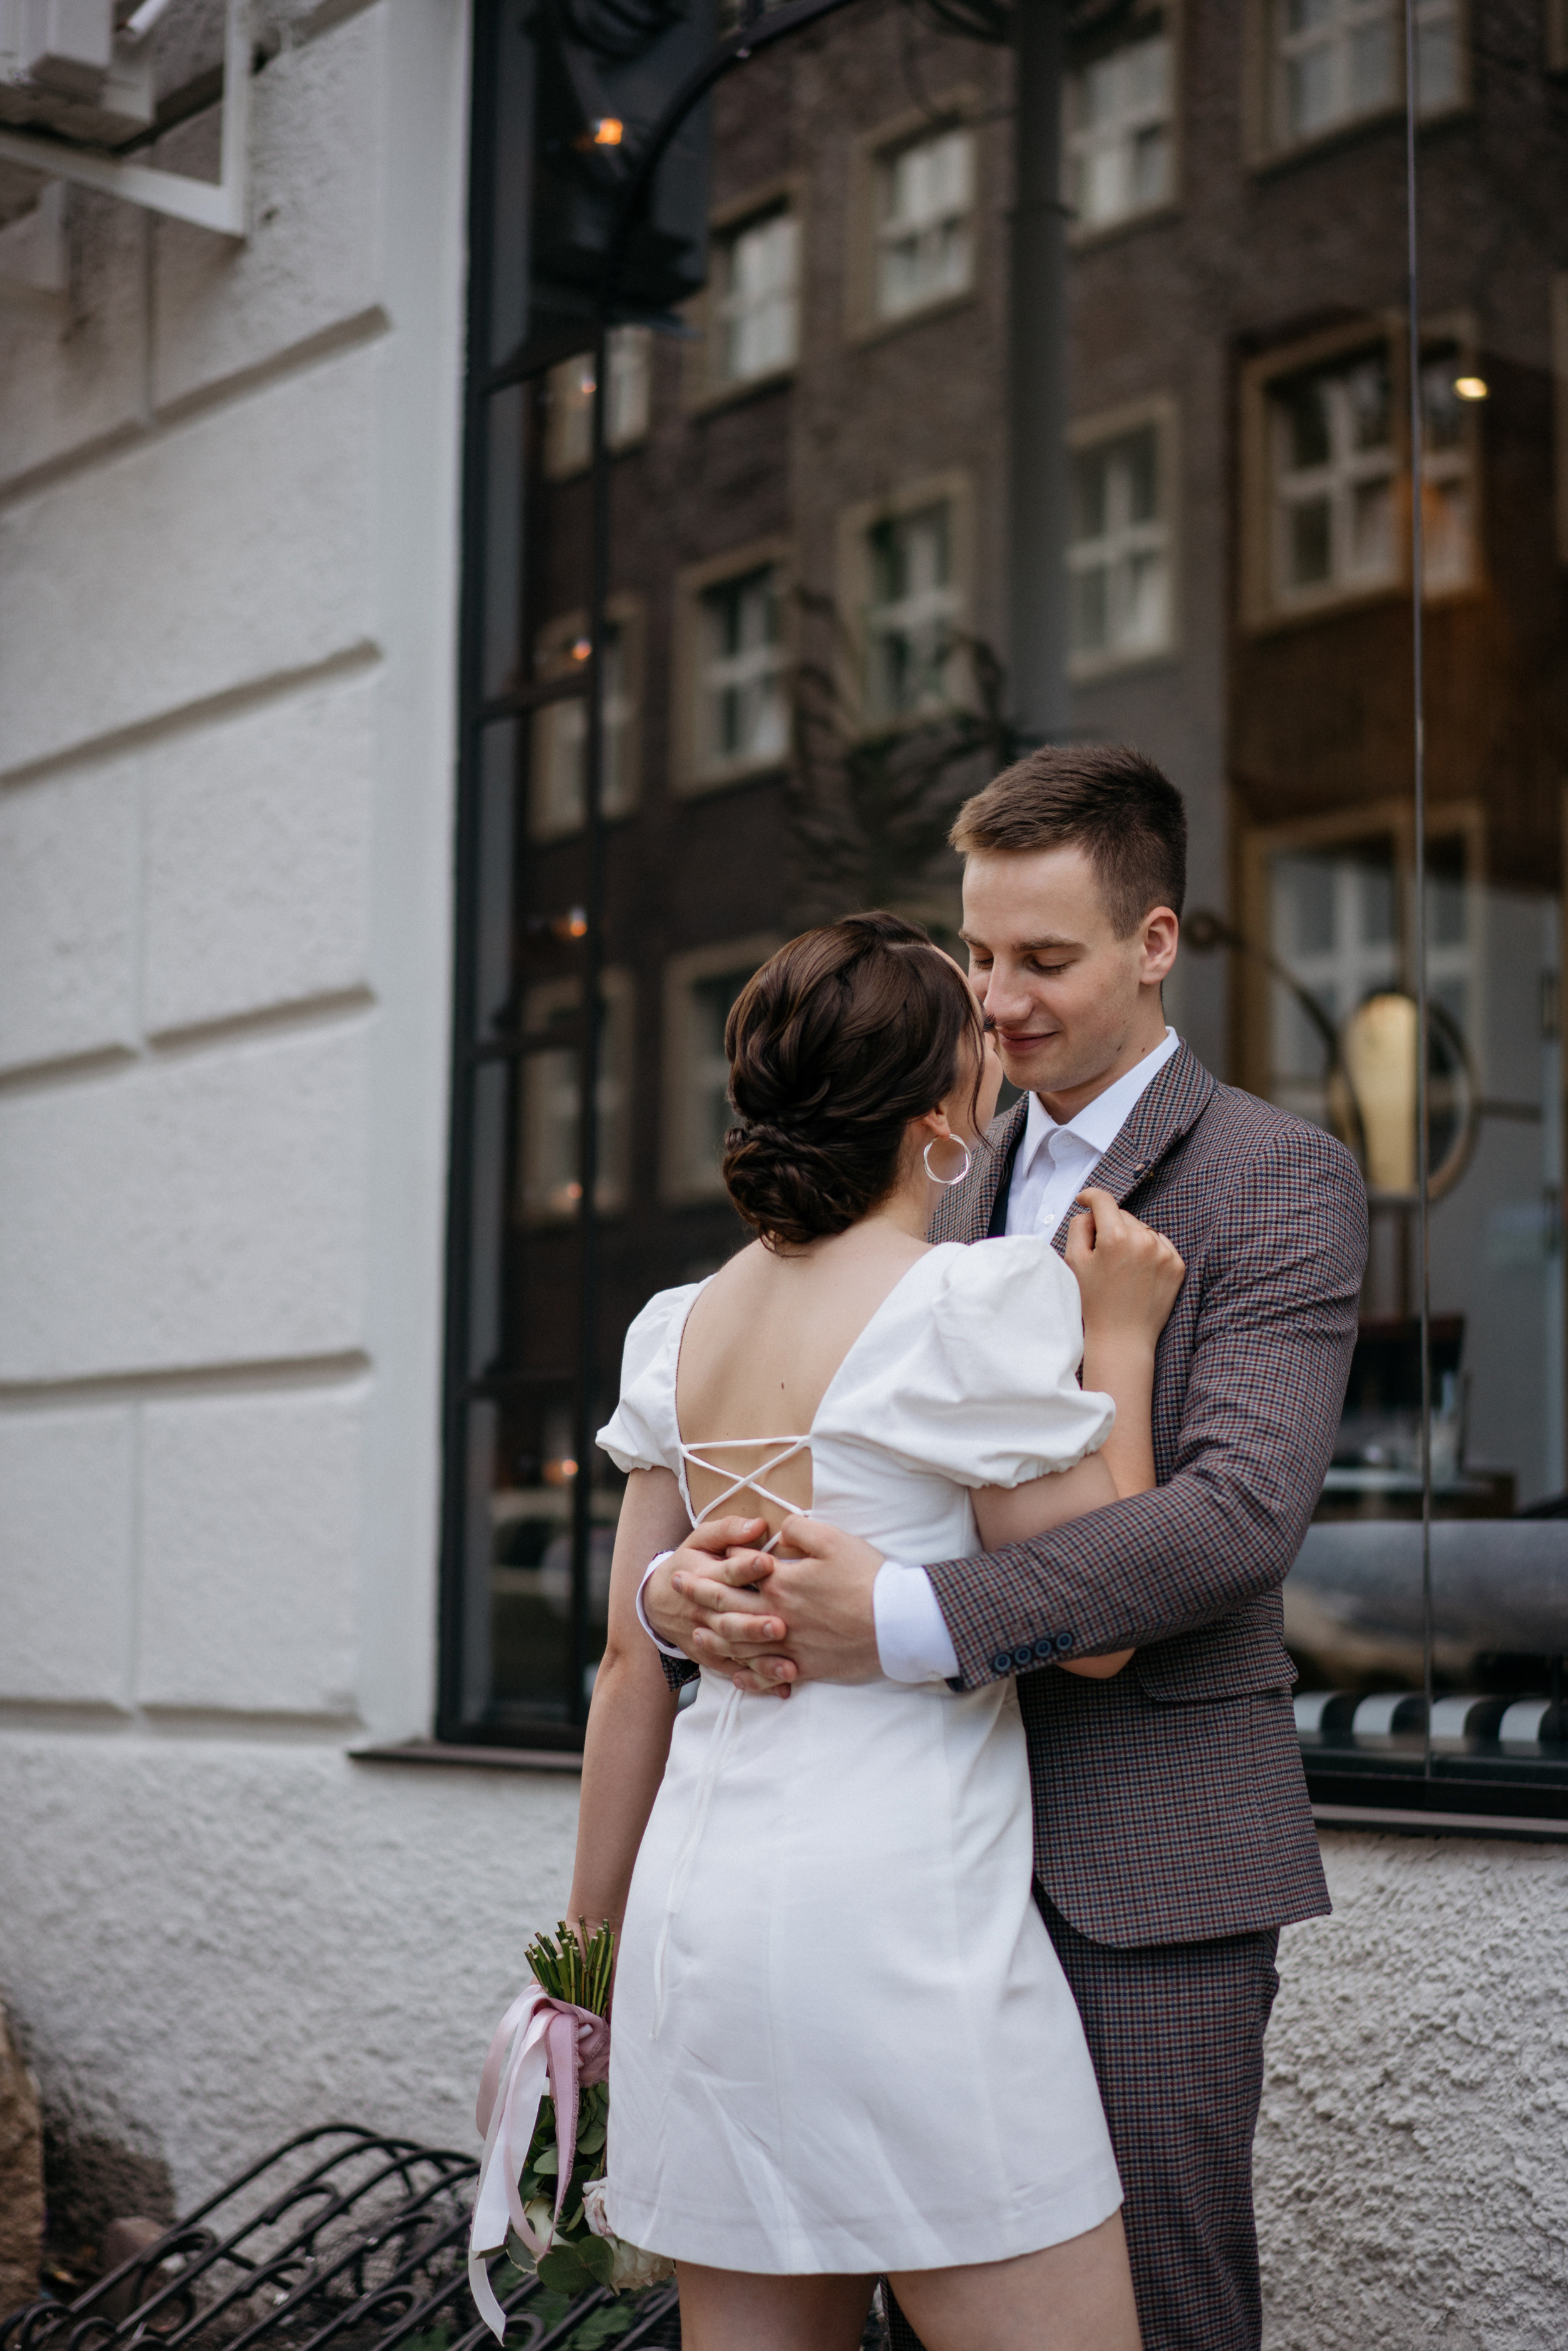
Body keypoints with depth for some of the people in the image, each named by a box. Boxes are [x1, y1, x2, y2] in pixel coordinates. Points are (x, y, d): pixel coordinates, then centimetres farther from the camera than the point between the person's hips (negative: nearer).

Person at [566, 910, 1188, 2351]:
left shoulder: (681, 1330, 9)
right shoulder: (977, 1304, -10)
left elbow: (634, 1663, 12)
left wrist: (597, 1946, 19)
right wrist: (1120, 1345, 2)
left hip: (702, 1910, 7)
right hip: (898, 1913, -7)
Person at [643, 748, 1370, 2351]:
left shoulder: (1279, 1180, -5)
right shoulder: (955, 1195, 16)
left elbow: (1243, 1505, -19)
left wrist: (908, 1619, -28)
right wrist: (680, 1580, -11)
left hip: (1150, 1854, -6)